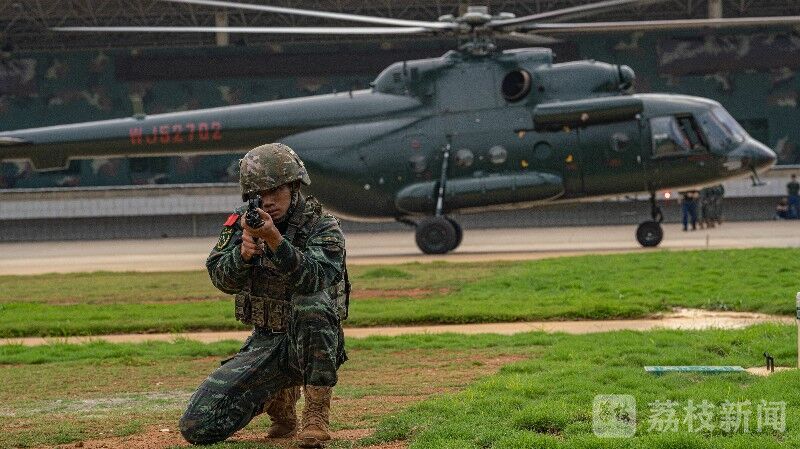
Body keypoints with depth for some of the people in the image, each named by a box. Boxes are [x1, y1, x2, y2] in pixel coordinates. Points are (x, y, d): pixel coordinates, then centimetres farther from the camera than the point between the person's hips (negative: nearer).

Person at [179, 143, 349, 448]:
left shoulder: (322, 226, -11)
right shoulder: (242, 222, 2)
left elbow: (313, 279, -29)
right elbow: (222, 279, -7)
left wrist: (274, 239, -42)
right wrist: (244, 253, -28)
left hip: (311, 341, -4)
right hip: (264, 342, 4)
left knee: (311, 303, -39)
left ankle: (316, 416, -26)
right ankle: (280, 396, 16)